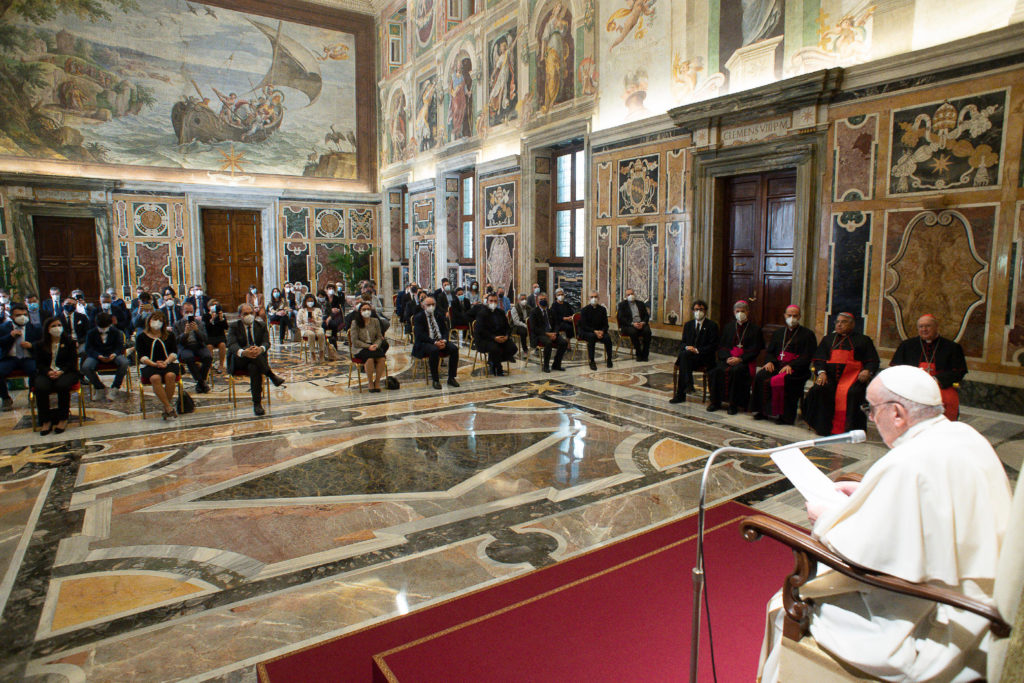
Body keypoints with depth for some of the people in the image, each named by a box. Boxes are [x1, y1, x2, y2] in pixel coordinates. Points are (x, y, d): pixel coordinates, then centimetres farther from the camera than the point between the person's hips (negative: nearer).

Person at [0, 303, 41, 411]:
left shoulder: (35, 328, 12)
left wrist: (31, 345, -8)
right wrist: (10, 336, -10)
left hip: (28, 359, -1)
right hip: (9, 359, 1)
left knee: (36, 372, -33)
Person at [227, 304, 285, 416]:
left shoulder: (261, 325, 9)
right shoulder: (234, 327, 3)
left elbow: (266, 342, -6)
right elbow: (231, 345, -15)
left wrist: (261, 349, -34)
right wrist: (243, 352, -40)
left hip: (256, 360, 1)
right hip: (239, 361, -1)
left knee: (254, 367, -37)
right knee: (249, 347, -35)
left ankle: (257, 403, -32)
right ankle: (271, 375, -29)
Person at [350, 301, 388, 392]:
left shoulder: (375, 321, 10)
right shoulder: (355, 323, -1)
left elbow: (379, 337, 11)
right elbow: (355, 341, -6)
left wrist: (376, 345, -11)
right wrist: (368, 346, -17)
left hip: (374, 346, 3)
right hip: (359, 349, -3)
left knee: (382, 359, -29)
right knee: (370, 358, -35)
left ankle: (377, 382, -13)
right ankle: (370, 383, -20)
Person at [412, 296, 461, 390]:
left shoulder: (438, 315, 16)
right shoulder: (418, 317, 0)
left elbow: (445, 330, 12)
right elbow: (420, 334, -12)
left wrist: (444, 340, -11)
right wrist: (434, 342, -24)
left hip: (440, 341, 5)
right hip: (424, 343, -5)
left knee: (454, 349, -21)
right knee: (434, 350, -37)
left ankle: (451, 378, -13)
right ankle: (435, 380, -26)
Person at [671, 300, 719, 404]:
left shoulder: (712, 325, 4)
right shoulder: (688, 324, 19)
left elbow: (713, 346, -4)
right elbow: (682, 342, 16)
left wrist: (697, 350, -17)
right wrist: (686, 347, -9)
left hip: (704, 358, -4)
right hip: (687, 355, 4)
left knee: (684, 355, -32)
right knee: (683, 354, -33)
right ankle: (688, 385, -35)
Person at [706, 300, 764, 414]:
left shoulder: (755, 329, 9)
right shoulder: (728, 327, 19)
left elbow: (755, 350, 0)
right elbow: (721, 346, 12)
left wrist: (740, 359, -14)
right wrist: (727, 357, -8)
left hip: (744, 361, -3)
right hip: (728, 358, 3)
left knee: (736, 371, -35)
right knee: (717, 370, -28)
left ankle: (734, 404, -25)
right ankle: (715, 402, -17)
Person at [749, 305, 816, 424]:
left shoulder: (807, 334, 7)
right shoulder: (778, 333, 22)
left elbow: (807, 356, -4)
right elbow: (770, 351, 21)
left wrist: (791, 366, -18)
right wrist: (770, 361, -3)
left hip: (796, 369, -5)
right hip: (777, 365, 5)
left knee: (779, 381, -35)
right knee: (760, 376, -25)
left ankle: (783, 415, -23)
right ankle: (762, 411, -18)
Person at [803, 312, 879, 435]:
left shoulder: (863, 340, 18)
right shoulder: (828, 339, 25)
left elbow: (873, 361, 10)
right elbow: (819, 359, 14)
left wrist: (867, 371, -13)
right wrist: (821, 372, -7)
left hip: (853, 376, -2)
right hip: (830, 375, 2)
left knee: (852, 392, -35)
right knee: (819, 390, -30)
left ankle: (850, 429, -29)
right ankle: (822, 427, -23)